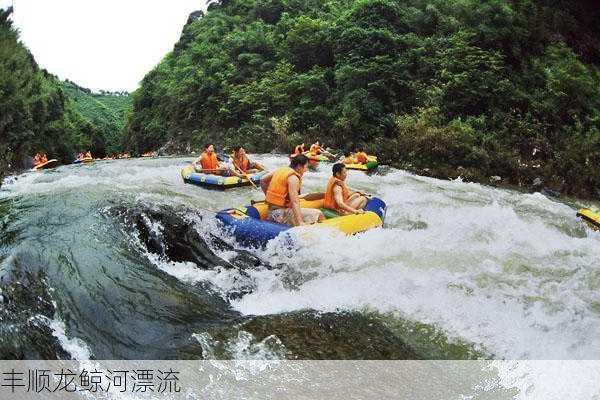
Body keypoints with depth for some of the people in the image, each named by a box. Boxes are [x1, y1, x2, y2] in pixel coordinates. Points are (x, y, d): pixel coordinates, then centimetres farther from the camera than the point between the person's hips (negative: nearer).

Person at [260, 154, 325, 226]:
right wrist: (300, 222, -28)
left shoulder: (281, 169, 10)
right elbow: (294, 202, -24)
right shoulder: (293, 178, -14)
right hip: (281, 213, -10)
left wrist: (269, 196, 27)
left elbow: (263, 180, 21)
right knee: (318, 214, -14)